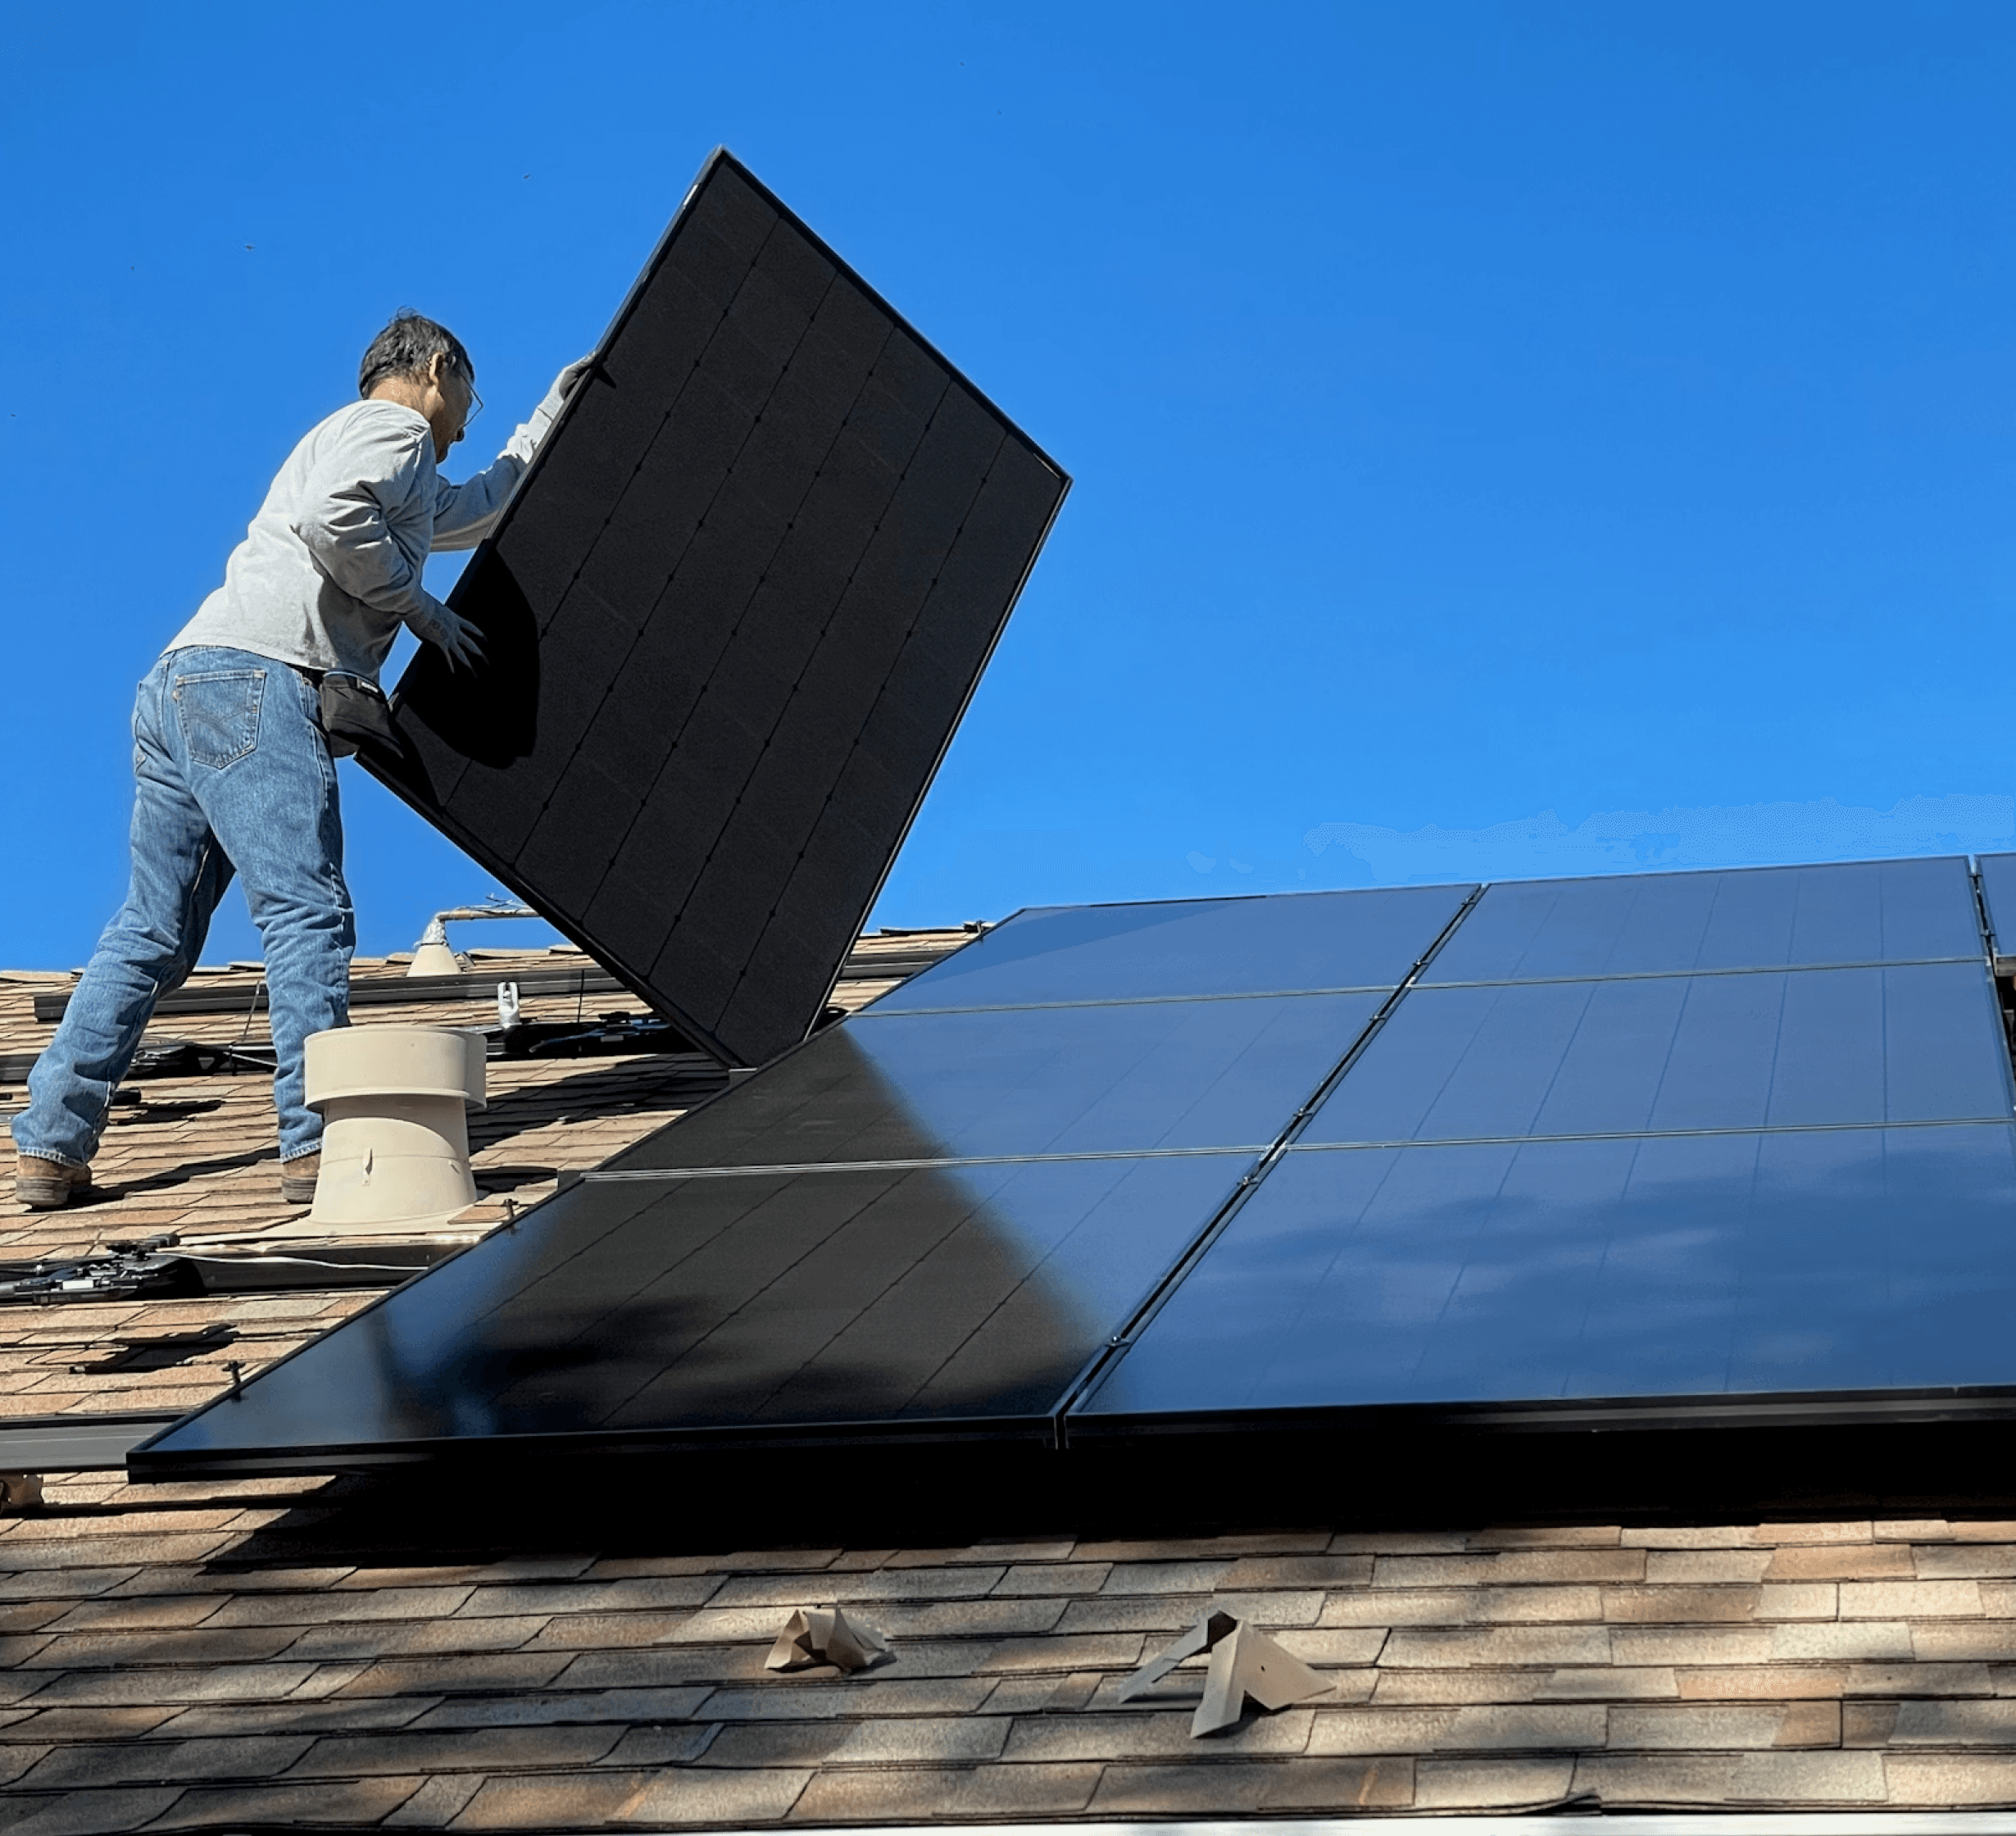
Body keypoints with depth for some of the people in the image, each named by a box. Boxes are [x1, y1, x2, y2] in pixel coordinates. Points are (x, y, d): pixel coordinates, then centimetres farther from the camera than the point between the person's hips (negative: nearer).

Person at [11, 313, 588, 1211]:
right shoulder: (392, 427, 5)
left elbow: (481, 508, 53)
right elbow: (332, 516, -16)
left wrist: (549, 422, 56)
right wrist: (418, 606, -5)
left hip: (178, 684, 10)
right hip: (252, 680, -10)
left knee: (153, 931, 7)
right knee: (307, 913, -14)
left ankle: (49, 1146, 4)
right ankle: (319, 1142, -20)